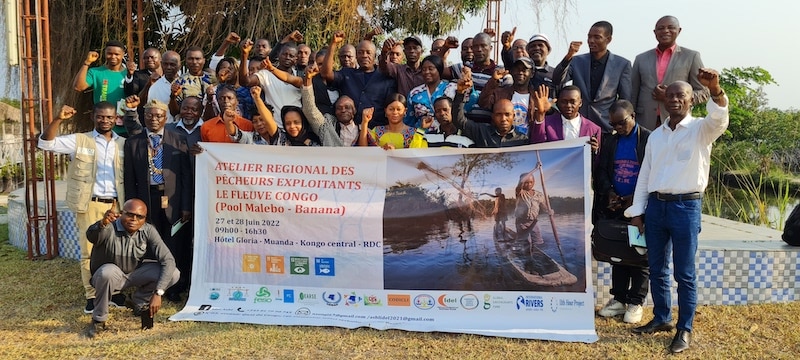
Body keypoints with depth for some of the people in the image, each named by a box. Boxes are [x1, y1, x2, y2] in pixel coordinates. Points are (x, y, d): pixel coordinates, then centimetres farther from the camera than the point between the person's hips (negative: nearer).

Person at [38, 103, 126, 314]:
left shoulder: (123, 144, 9)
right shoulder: (79, 141, 3)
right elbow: (46, 143, -7)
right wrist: (59, 120, -20)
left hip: (115, 205, 2)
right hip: (90, 205, -2)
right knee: (90, 251, 1)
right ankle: (91, 296, 10)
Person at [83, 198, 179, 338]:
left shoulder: (148, 231, -18)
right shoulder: (109, 228, -25)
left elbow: (168, 260, -22)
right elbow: (91, 236, -49)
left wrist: (158, 293, -31)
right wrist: (102, 223, -73)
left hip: (136, 273, 2)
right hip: (111, 276, -2)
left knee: (173, 274, -21)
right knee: (108, 271, -38)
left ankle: (141, 301, 7)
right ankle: (98, 320, -13)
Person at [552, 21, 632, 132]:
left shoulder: (622, 64, 2)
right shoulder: (577, 61, 7)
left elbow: (625, 101, 5)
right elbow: (557, 81, -8)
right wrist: (568, 56, -19)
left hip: (606, 128, -1)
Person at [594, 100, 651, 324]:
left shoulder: (649, 139, -6)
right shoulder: (609, 141, 10)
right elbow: (601, 170, 9)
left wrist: (635, 198, -15)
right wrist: (609, 192, -7)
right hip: (615, 207, 5)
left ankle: (636, 302, 13)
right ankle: (619, 299, 20)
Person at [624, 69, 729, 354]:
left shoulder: (700, 129, -2)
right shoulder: (656, 135, 12)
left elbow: (719, 119, -26)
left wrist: (715, 90, -44)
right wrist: (637, 210, 9)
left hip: (686, 206, -5)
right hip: (655, 205, 5)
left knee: (685, 273, 2)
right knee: (657, 269, 13)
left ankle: (685, 329, 13)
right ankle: (661, 318, 28)